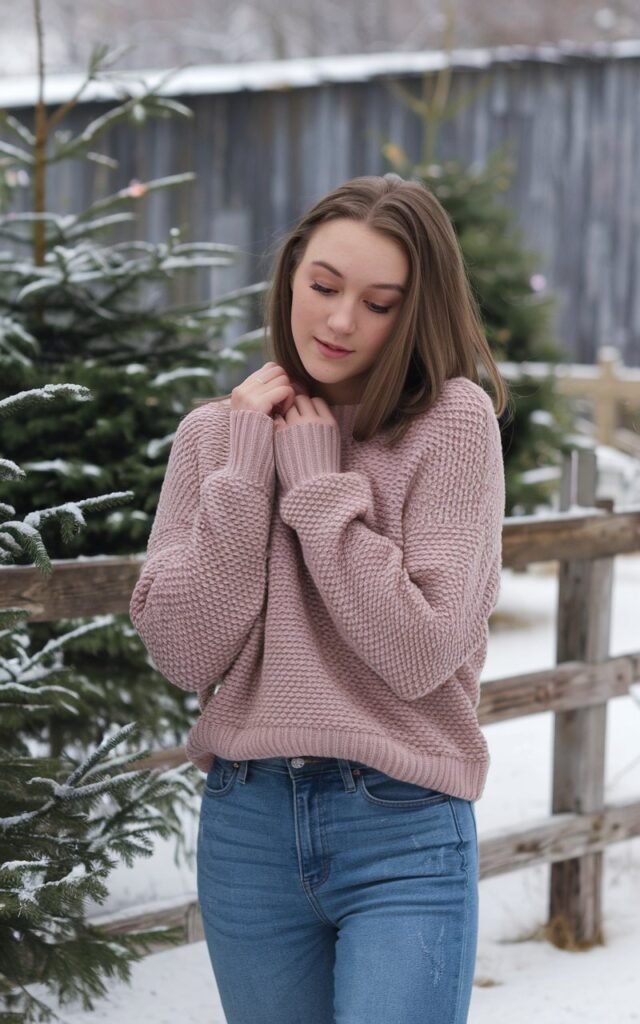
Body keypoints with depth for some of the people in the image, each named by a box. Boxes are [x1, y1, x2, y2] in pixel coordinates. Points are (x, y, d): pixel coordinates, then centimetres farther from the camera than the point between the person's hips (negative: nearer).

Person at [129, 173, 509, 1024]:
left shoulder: (455, 421, -6)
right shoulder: (214, 432, 4)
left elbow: (420, 652, -14)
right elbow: (184, 653, -5)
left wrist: (321, 481, -11)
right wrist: (244, 468, -9)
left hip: (404, 830, -3)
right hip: (247, 825, 3)